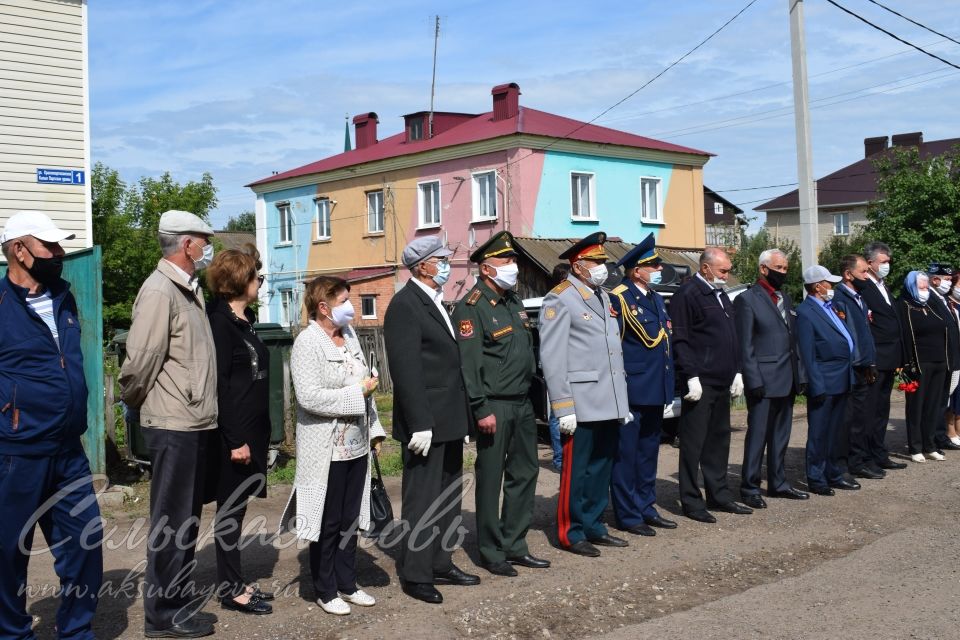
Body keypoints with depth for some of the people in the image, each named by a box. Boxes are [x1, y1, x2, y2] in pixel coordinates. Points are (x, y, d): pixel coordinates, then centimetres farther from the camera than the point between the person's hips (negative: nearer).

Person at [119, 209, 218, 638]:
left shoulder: (190, 290, 14)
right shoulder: (159, 291, -15)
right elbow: (140, 358, -18)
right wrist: (133, 402, -3)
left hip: (195, 424, 9)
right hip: (172, 425, -9)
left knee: (187, 519, 17)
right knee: (170, 522, 1)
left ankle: (178, 600, 30)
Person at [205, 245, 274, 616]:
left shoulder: (243, 320, 13)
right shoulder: (219, 322, -14)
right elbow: (218, 384, -19)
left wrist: (257, 434, 16)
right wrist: (235, 440, -20)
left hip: (250, 430, 9)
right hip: (232, 434, -9)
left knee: (236, 508, 14)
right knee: (230, 509, 1)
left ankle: (235, 583, 23)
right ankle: (231, 589, 12)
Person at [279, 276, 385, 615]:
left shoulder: (349, 335, 8)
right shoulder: (307, 342, -14)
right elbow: (309, 397, -24)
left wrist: (374, 429, 12)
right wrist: (358, 392, -18)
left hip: (356, 446, 7)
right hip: (326, 451, -7)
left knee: (350, 519, 15)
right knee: (328, 523, 6)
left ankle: (347, 584, 29)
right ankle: (325, 591, 21)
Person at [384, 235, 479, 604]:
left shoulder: (436, 303, 14)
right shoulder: (405, 305, -14)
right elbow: (406, 369, -20)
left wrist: (463, 417, 15)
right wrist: (420, 423, -23)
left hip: (449, 421, 9)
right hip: (427, 422, -9)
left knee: (448, 498, 17)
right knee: (422, 501, 0)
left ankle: (441, 564, 28)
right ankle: (415, 575, 12)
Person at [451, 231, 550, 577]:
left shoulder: (513, 301, 14)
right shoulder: (472, 307, -12)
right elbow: (468, 363, -17)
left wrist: (533, 392, 16)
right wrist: (481, 410, -20)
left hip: (523, 403, 9)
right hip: (495, 407, -8)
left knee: (525, 473, 13)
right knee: (490, 479, 2)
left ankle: (514, 545, 25)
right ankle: (491, 552, 15)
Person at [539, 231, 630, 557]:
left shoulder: (604, 297, 17)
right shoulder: (559, 299, -8)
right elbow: (552, 358, -12)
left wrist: (622, 400, 17)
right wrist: (563, 408, -16)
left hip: (609, 404, 8)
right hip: (582, 404, -8)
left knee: (602, 468, 14)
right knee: (576, 470, 1)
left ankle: (594, 527, 25)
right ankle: (571, 533, 13)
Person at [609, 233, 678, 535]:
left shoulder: (656, 298, 15)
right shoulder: (618, 298, -13)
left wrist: (668, 385, 14)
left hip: (656, 390, 9)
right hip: (632, 390, -9)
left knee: (648, 453, 17)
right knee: (626, 454, 1)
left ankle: (646, 508, 27)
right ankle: (628, 516, 9)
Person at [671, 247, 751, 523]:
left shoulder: (720, 295, 18)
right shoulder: (687, 294, -10)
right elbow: (680, 341, -15)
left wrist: (737, 372, 17)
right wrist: (691, 377, -18)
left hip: (722, 382, 9)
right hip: (700, 384, -9)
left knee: (719, 439, 14)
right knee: (693, 443, -3)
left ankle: (719, 494, 24)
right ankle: (691, 501, 4)